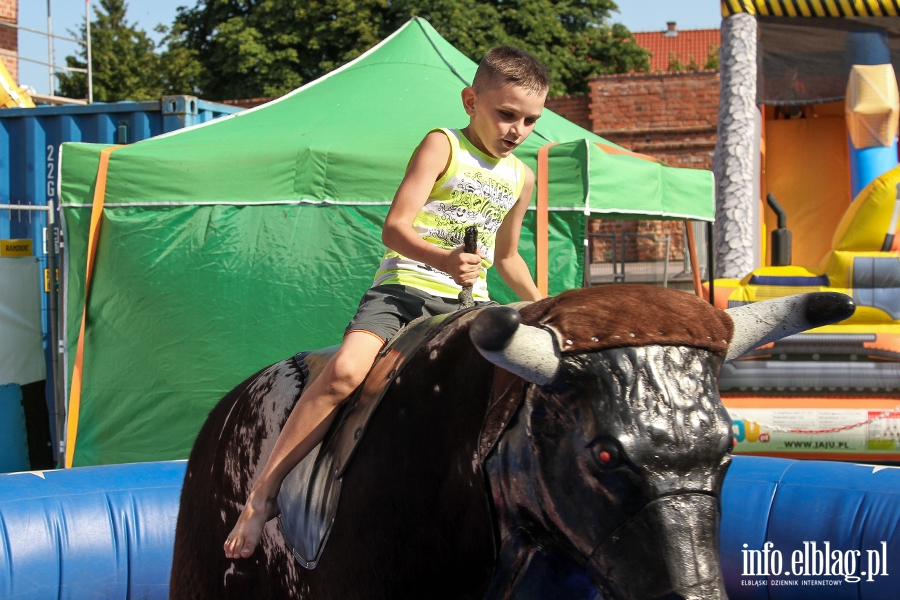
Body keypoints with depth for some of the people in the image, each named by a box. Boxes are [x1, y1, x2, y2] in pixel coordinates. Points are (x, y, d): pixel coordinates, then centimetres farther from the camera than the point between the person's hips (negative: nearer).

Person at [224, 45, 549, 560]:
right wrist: (443, 258, -28)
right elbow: (395, 227, -12)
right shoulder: (442, 146, 0)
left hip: (469, 303, 6)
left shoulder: (522, 178, 17)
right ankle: (264, 492, -22)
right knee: (345, 369, -28)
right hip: (405, 286, -6)